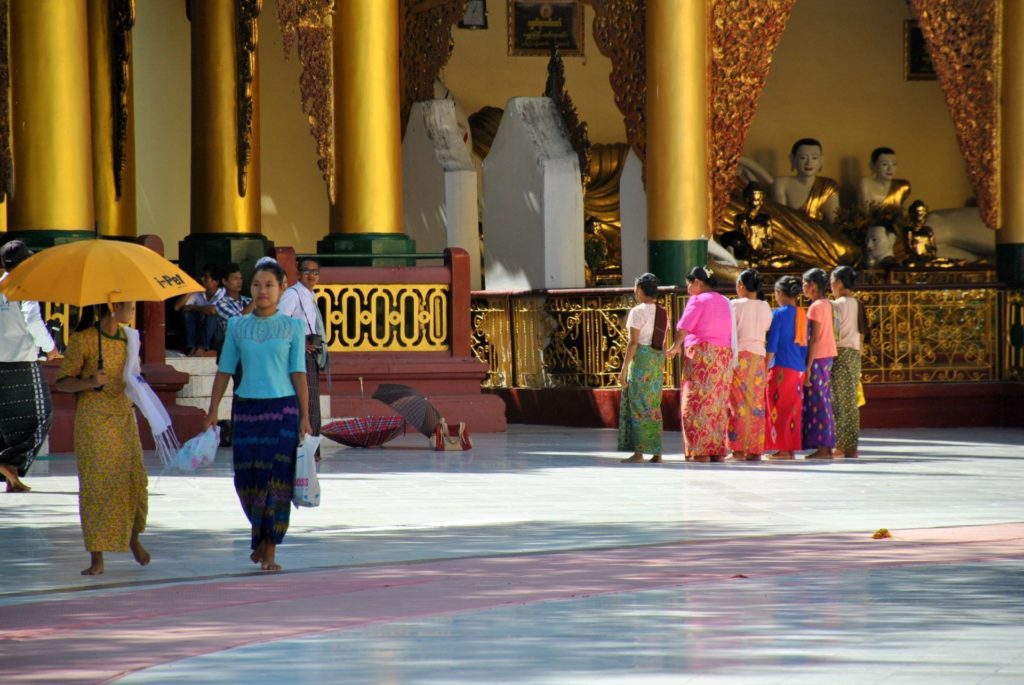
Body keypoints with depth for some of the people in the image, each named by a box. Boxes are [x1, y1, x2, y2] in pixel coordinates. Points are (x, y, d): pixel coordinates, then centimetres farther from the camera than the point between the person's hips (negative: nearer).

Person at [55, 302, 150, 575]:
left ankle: (134, 538, 28)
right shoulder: (83, 340, -11)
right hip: (93, 422, -5)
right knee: (97, 485, -5)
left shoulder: (126, 337, 8)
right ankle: (97, 558, 2)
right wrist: (89, 383, -26)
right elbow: (63, 382, -10)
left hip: (125, 417, 5)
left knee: (135, 481, 1)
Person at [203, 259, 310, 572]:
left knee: (278, 479, -6)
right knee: (247, 477, 2)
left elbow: (298, 373, 2)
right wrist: (212, 412, 6)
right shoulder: (237, 326, 7)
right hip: (246, 408, 2)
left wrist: (305, 417, -2)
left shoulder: (292, 327, 3)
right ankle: (260, 537, 27)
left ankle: (270, 550, 2)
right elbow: (224, 370, 10)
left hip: (283, 408, -2)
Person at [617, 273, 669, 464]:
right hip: (658, 360, 7)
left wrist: (624, 368, -13)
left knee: (638, 405, -5)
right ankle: (657, 453, 8)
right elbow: (664, 343, 12)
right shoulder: (663, 313, 11)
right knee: (653, 406, 10)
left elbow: (633, 342, -15)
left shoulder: (638, 312, -11)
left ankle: (639, 453, -9)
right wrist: (661, 367, 19)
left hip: (640, 357, -7)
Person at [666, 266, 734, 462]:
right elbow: (730, 331, 12)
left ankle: (700, 451, -10)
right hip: (724, 356, 7)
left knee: (697, 403, -5)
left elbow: (683, 328, -12)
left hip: (701, 354, -7)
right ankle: (718, 450, 9)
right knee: (719, 404, 10)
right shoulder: (725, 302, 16)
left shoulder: (698, 300, -5)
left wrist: (675, 348, 2)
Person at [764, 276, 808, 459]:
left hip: (781, 367, -6)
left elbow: (772, 345, -11)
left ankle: (782, 449, -5)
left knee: (779, 407, -1)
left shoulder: (778, 314, -9)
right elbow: (805, 344, 14)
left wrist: (765, 368, -7)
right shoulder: (802, 315, 9)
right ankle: (792, 448, 10)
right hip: (798, 368, 6)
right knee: (794, 408, 10)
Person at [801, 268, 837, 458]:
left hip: (817, 358, -9)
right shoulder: (828, 305, 12)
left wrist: (808, 366, -18)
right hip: (828, 357, 9)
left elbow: (814, 339, -17)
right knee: (824, 402, 11)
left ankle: (822, 448, -8)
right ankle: (827, 446, 12)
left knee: (817, 403, -6)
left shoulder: (816, 307, -13)